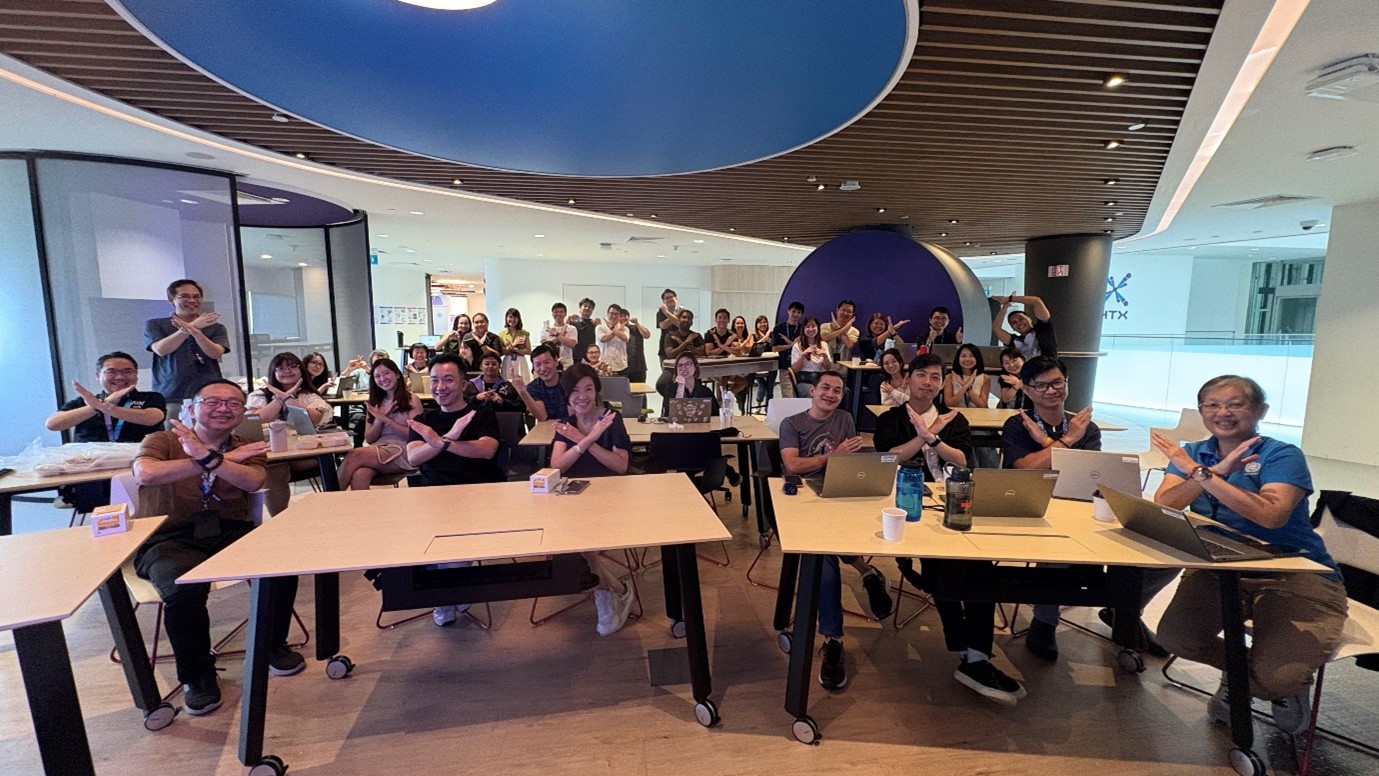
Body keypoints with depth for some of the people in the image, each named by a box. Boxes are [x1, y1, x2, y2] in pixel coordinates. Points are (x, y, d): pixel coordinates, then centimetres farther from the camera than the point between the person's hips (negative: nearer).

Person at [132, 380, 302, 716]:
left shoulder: (247, 449, 12)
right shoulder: (162, 441, 8)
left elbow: (253, 482, -11)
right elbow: (145, 474, -16)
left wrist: (207, 457, -26)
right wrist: (224, 459, -15)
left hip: (231, 532, 2)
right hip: (170, 539, -1)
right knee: (185, 588, -33)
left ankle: (273, 645, 3)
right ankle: (197, 675, -3)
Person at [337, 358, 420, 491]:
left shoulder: (412, 400, 5)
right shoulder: (374, 403, 19)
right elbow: (369, 439, 15)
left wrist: (385, 419, -9)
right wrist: (379, 419, -4)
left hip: (403, 453, -4)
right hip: (377, 451, 4)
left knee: (354, 456, -30)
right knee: (359, 476, -34)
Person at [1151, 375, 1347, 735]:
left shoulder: (1283, 455, -8)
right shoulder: (1193, 454, 4)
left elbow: (1272, 515, -27)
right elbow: (1163, 505, -12)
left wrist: (1201, 473, -27)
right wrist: (1217, 470, -23)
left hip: (1297, 576, -3)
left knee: (1276, 676, -22)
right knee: (1175, 636, -20)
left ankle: (1292, 686, 19)